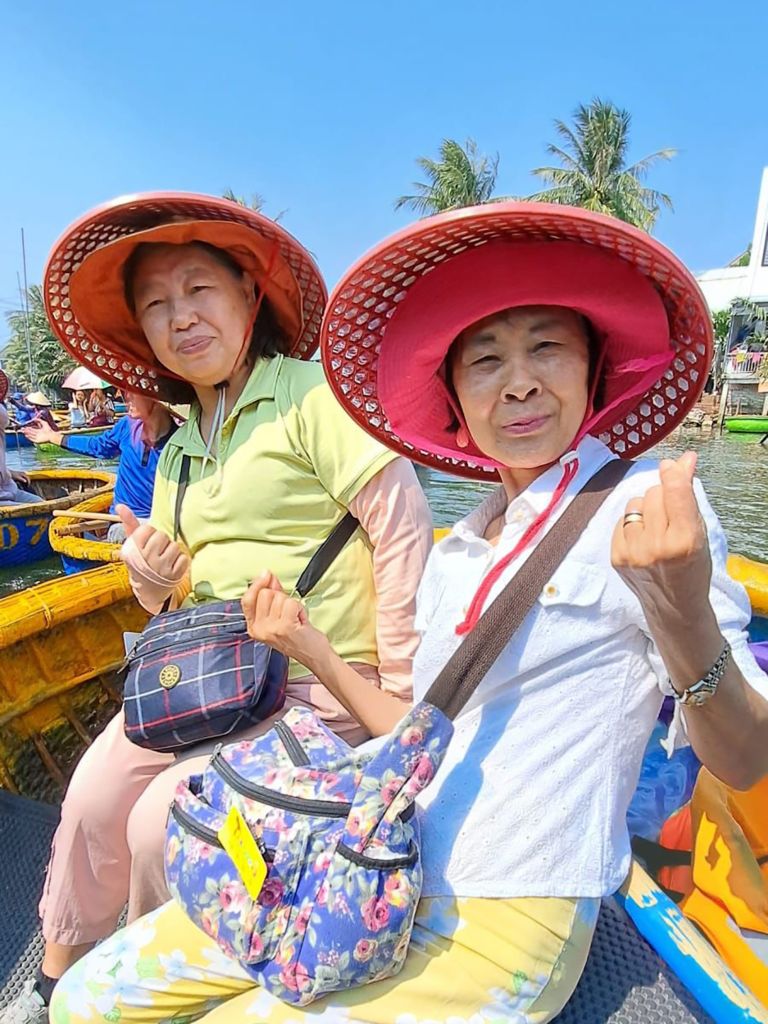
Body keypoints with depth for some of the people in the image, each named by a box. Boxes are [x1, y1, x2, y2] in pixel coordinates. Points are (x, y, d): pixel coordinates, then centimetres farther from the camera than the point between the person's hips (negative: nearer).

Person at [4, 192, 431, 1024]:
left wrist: (399, 705, -18)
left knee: (162, 821, -13)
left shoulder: (312, 394, -13)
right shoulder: (177, 448, 13)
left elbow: (403, 534, -20)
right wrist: (156, 581, -7)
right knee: (94, 796, -1)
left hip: (318, 685, -7)